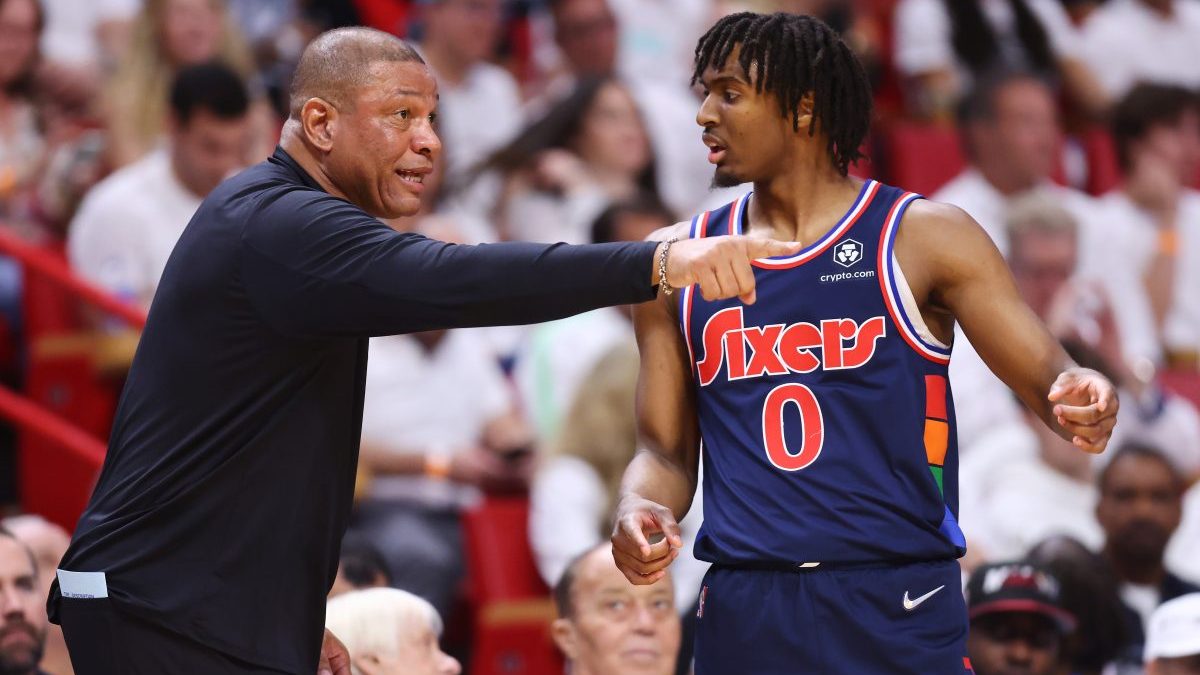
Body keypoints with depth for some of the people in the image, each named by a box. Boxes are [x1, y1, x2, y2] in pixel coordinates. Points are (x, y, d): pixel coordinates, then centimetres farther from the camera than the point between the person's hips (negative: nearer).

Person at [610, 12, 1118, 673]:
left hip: (896, 612, -3)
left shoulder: (924, 238, 1)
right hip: (743, 612, 3)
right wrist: (638, 511, -10)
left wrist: (1076, 399, -27)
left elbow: (1046, 372, -4)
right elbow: (666, 449, 12)